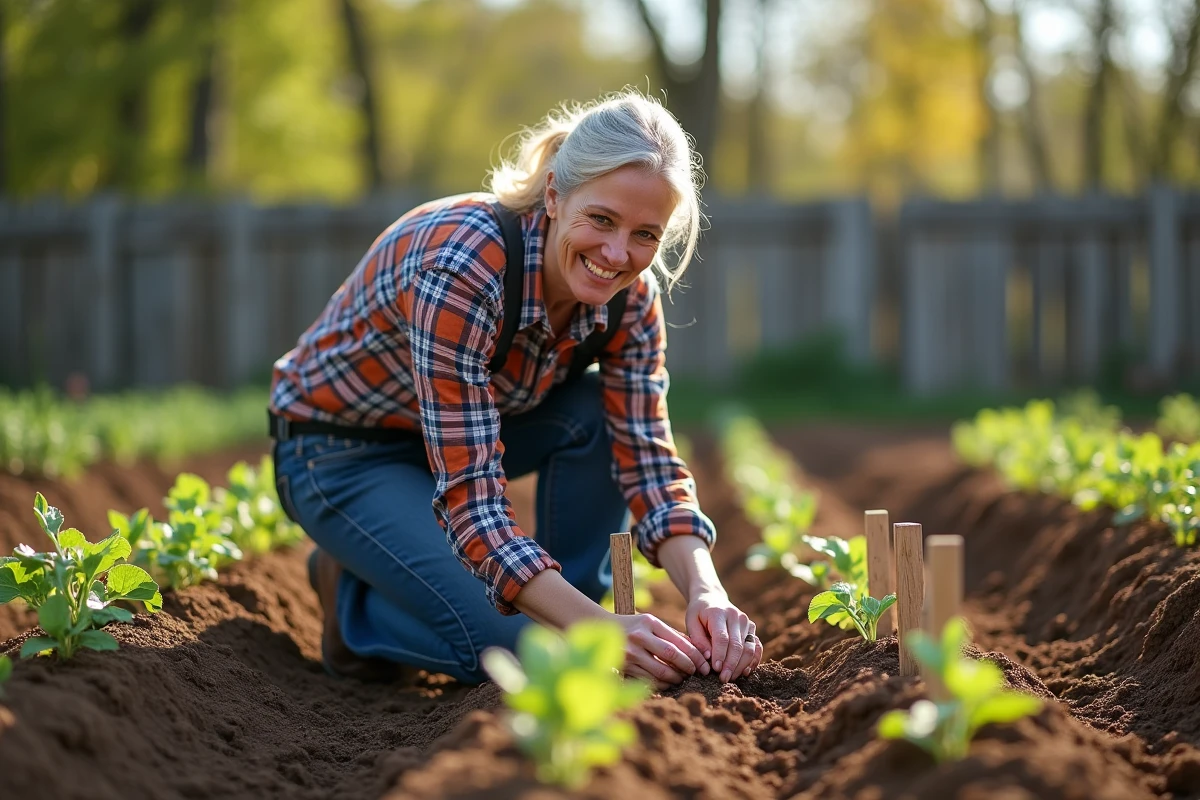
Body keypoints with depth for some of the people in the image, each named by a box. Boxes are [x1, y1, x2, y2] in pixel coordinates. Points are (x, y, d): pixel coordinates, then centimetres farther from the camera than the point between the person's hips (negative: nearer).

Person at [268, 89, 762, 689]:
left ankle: (575, 621, -3)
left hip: (470, 429, 6)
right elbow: (470, 499, -39)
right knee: (524, 649, -22)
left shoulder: (628, 296, -17)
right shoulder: (459, 268, -37)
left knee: (602, 413, -22)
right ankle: (354, 596, 5)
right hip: (342, 451, -6)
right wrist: (598, 628, -48)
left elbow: (647, 459, -15)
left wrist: (706, 592, -34)